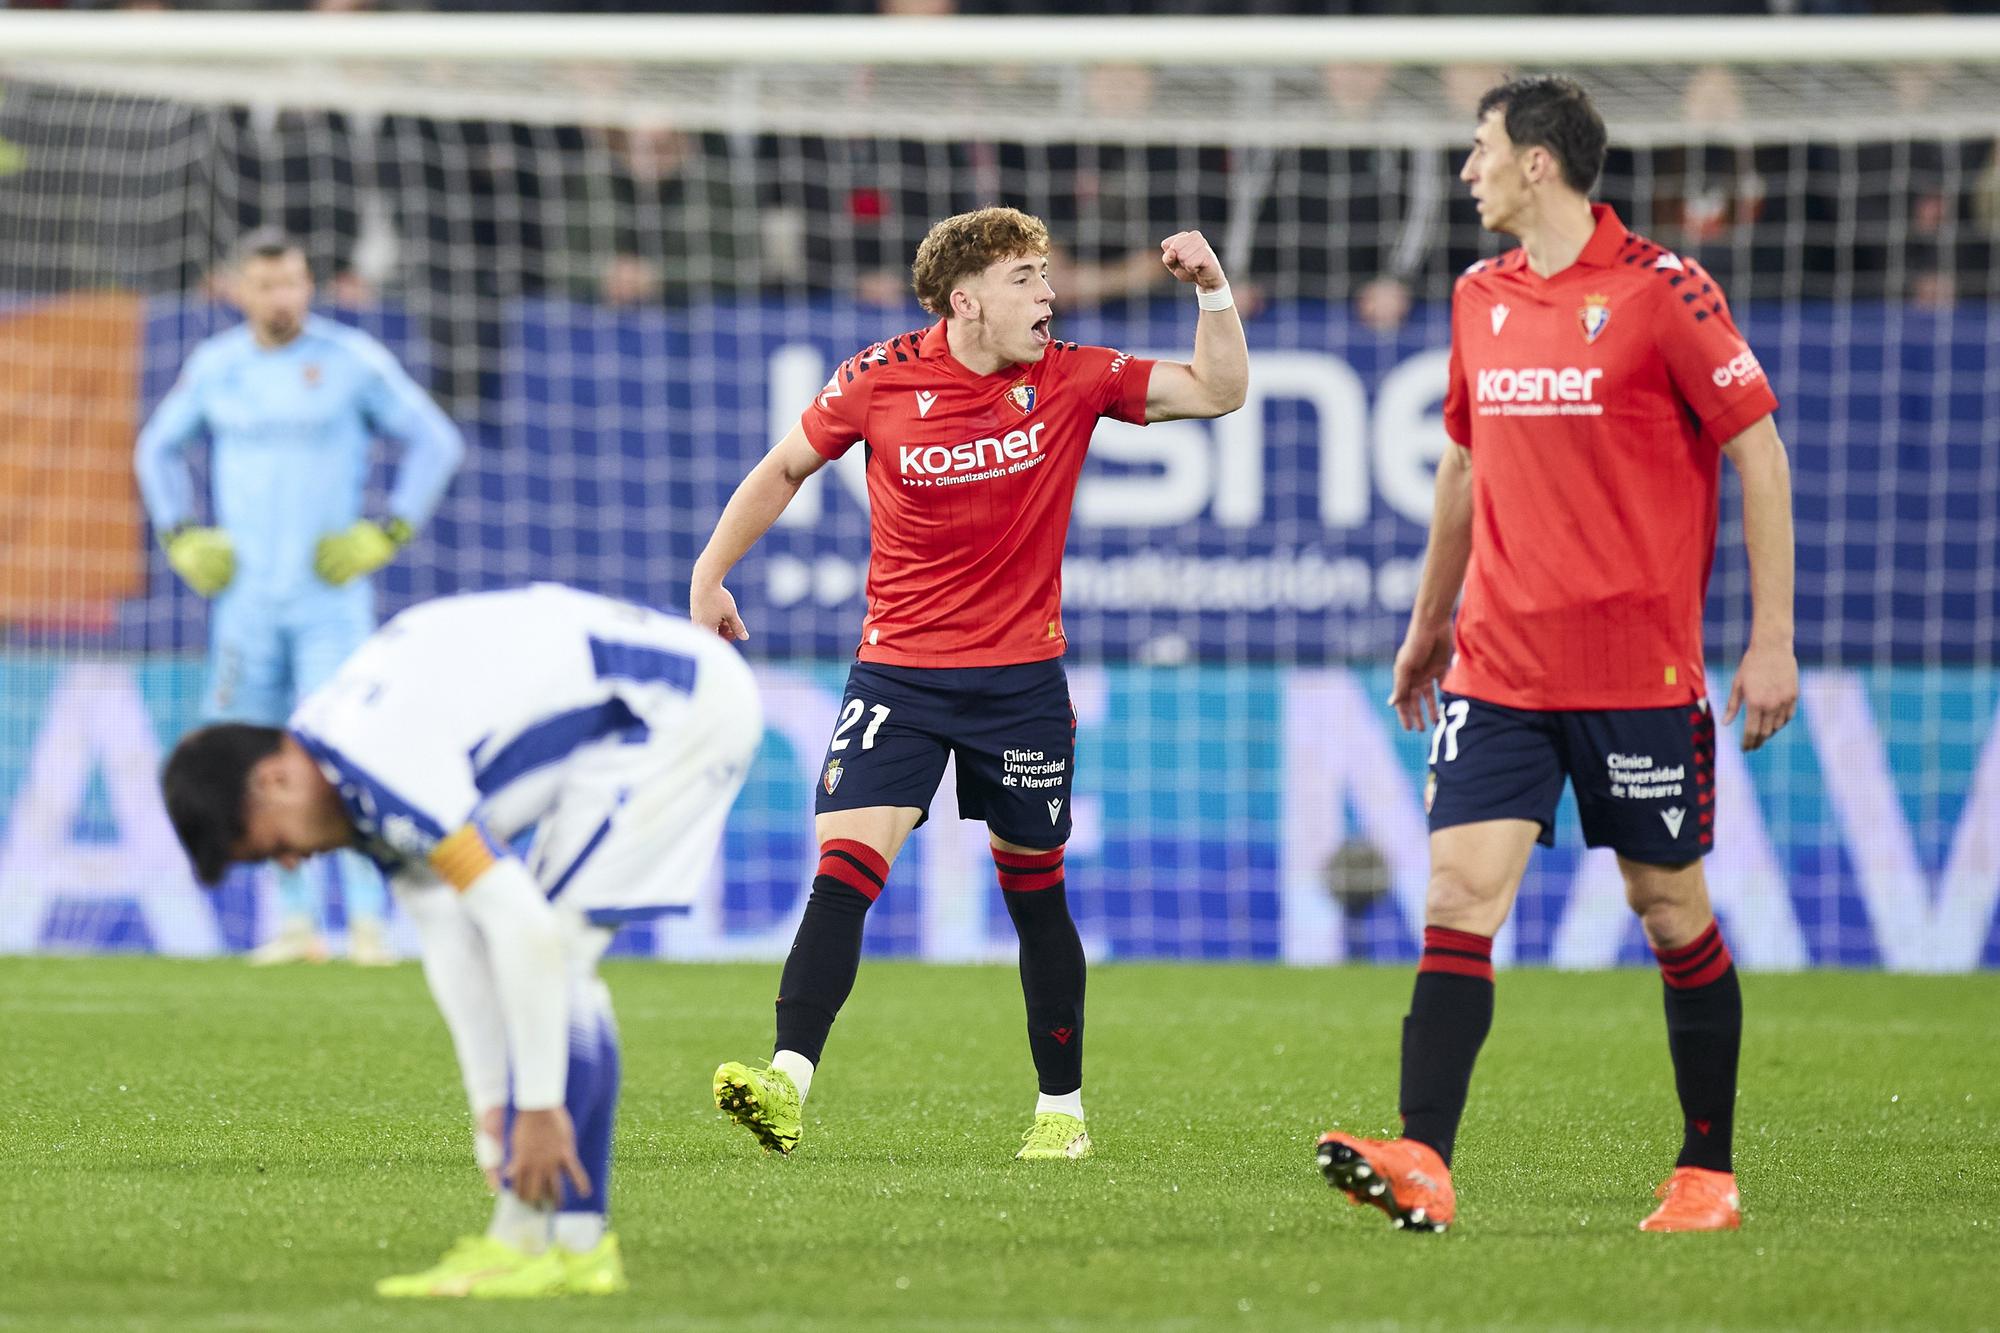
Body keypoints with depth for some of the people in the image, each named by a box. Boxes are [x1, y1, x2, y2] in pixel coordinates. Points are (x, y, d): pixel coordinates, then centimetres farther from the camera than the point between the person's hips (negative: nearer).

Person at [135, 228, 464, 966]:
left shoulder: (352, 359, -4)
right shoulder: (215, 366, 6)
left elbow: (437, 442, 1)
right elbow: (158, 449, 22)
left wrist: (387, 534, -7)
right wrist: (181, 538, 9)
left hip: (330, 594, -3)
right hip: (247, 595, 3)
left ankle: (366, 921, -11)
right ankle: (294, 919, 13)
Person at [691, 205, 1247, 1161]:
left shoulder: (1072, 379, -3)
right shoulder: (882, 380, -6)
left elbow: (1218, 391, 0)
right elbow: (784, 469, 9)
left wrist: (1212, 290, -14)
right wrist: (709, 575, 7)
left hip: (1022, 678, 1)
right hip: (899, 674, -1)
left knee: (1035, 890, 9)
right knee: (845, 868, -16)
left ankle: (1062, 1107, 23)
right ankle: (788, 1082, -23)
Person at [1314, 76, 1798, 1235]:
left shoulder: (1660, 289, -8)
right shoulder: (1480, 299, 10)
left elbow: (1760, 455, -6)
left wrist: (1772, 641, -9)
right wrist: (1429, 623, 27)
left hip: (1638, 669, -5)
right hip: (1497, 663, 5)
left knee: (1672, 911, 4)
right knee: (1460, 895, -9)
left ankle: (1708, 1173, 17)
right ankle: (1424, 1165, -18)